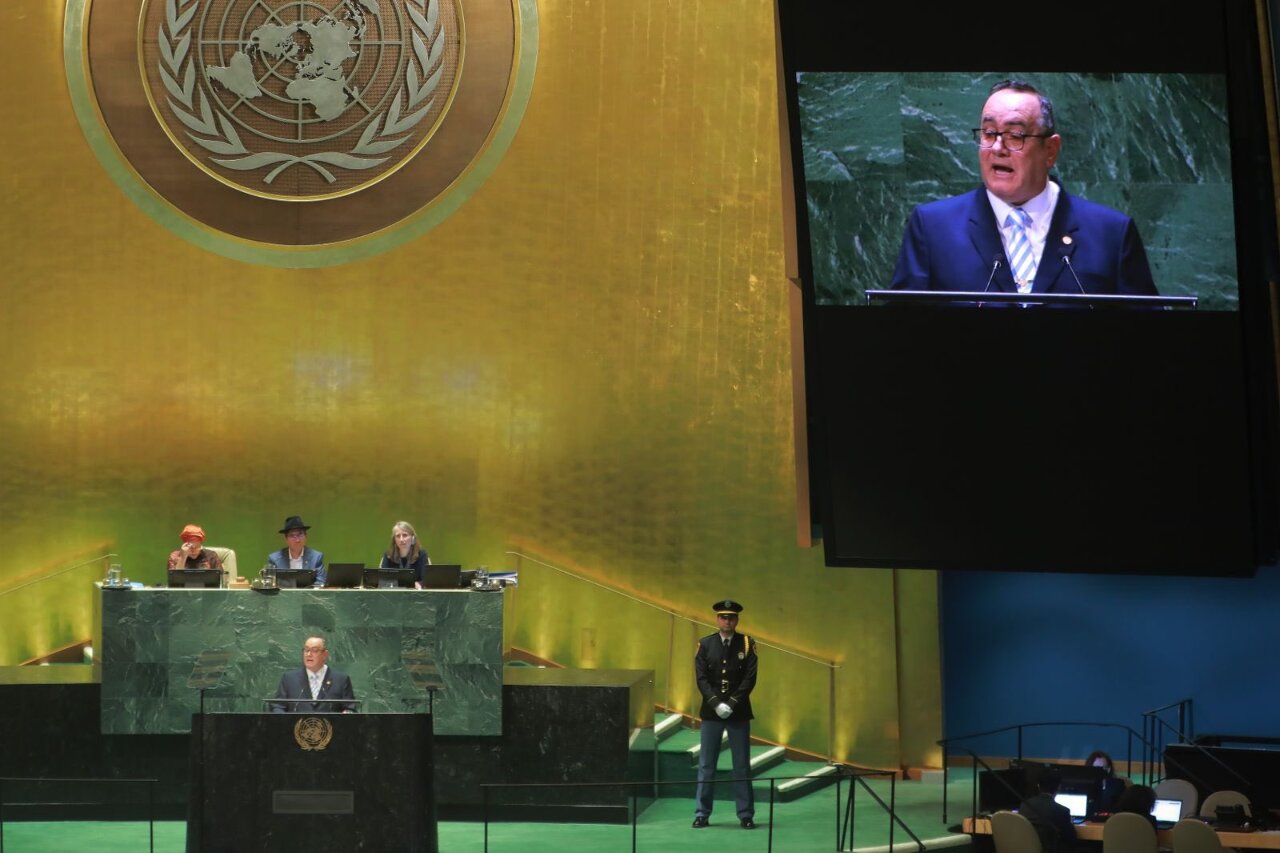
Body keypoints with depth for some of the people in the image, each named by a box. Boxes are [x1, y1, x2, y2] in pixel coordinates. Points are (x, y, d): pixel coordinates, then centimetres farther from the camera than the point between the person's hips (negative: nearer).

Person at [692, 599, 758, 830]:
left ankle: (746, 814, 7)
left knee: (742, 765, 3)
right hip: (711, 713, 1)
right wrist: (716, 704, -14)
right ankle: (702, 814, 7)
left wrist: (731, 704, -14)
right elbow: (702, 679, -2)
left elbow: (750, 678, -6)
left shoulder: (746, 644, 0)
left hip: (739, 713, -1)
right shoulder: (705, 644, 3)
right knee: (706, 765, 3)